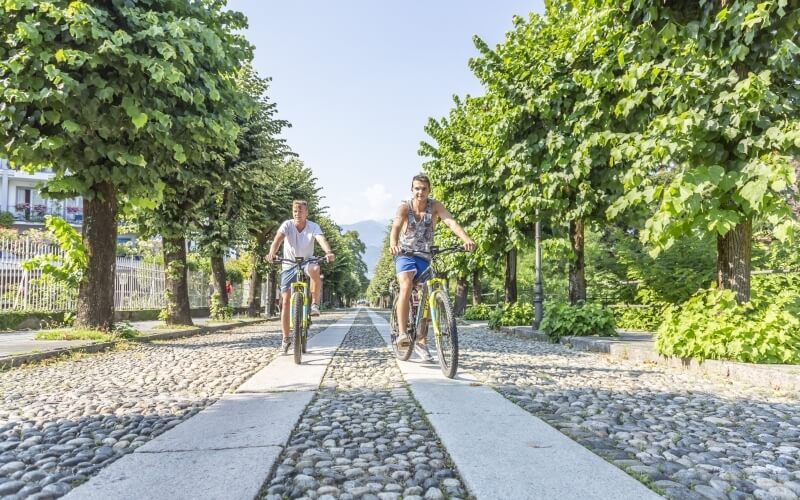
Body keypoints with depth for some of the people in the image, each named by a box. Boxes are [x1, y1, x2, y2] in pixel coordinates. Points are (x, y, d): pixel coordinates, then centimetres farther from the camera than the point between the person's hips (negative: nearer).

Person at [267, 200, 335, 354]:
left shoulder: (313, 226, -13)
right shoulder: (287, 225, -14)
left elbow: (322, 239, -31)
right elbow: (278, 239, -30)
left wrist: (329, 252, -52)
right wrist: (271, 253, -51)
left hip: (306, 262, -1)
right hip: (289, 265, 1)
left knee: (315, 270, -39)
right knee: (285, 301, -4)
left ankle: (315, 304, -18)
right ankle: (286, 338, 8)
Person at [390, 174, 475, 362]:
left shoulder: (435, 206, -11)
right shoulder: (404, 207, -14)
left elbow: (451, 222, -27)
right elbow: (396, 226, -32)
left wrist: (466, 239, -45)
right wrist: (393, 245, -54)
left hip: (425, 257, 3)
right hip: (405, 254, -3)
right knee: (406, 287, -30)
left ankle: (421, 342, 20)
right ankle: (402, 333, -28)